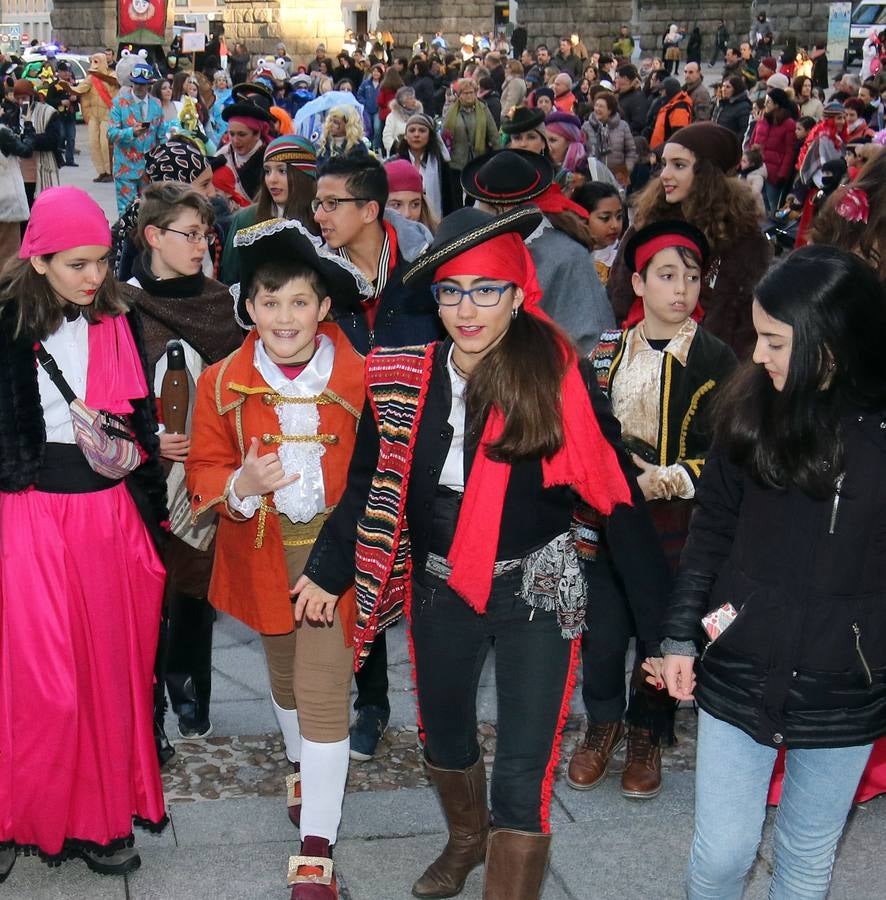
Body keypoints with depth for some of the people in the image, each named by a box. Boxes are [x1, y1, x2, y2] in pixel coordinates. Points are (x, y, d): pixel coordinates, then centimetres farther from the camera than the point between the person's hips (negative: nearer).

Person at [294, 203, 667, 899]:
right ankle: (468, 839, 56)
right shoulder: (405, 378, -5)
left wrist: (662, 606, -14)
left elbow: (615, 490, -14)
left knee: (523, 776, -6)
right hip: (439, 586, 5)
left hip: (536, 588, -4)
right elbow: (370, 482, 6)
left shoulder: (559, 377, -15)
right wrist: (327, 571, 3)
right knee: (444, 738, 25)